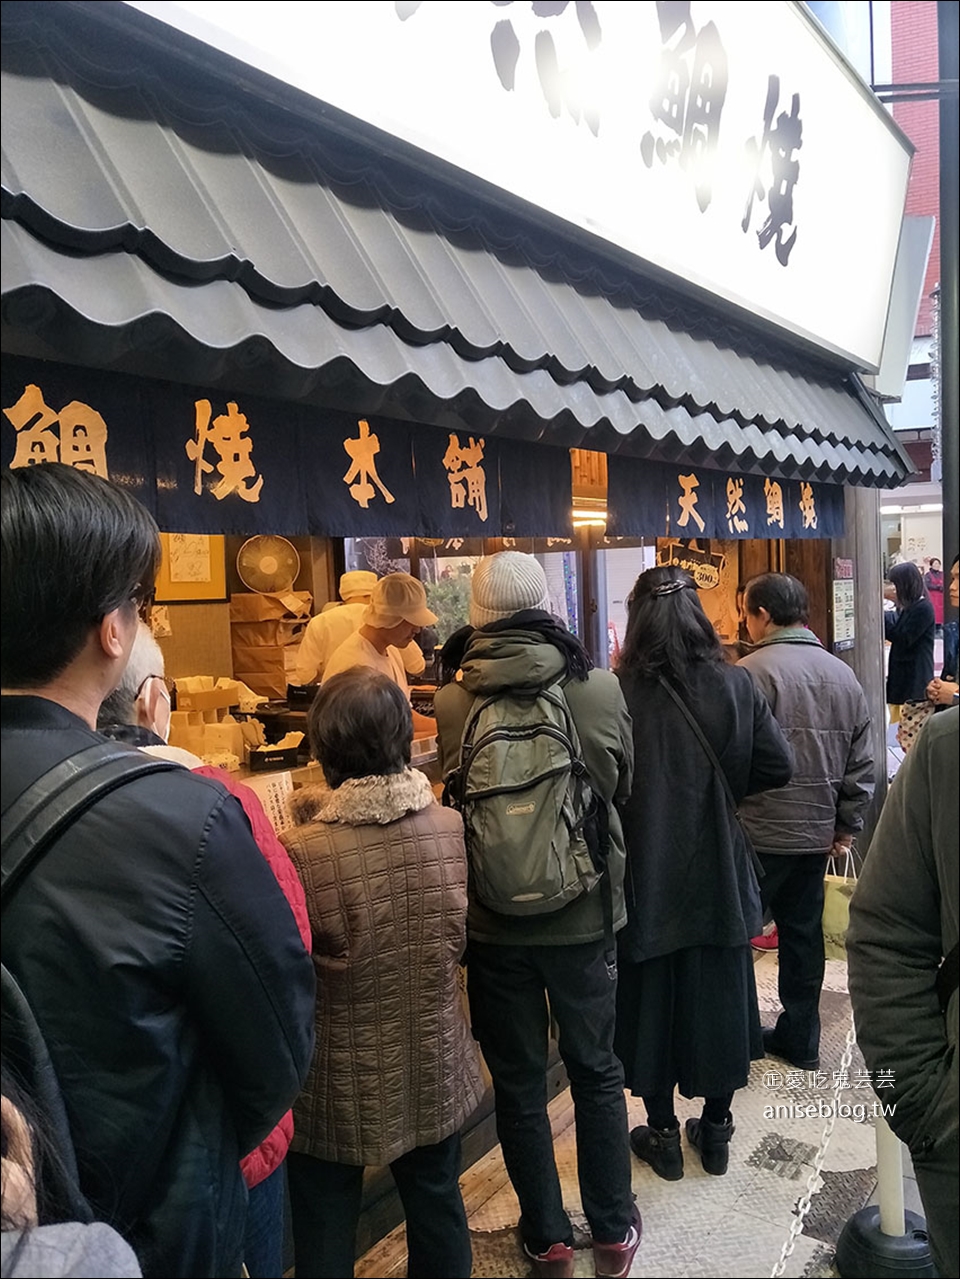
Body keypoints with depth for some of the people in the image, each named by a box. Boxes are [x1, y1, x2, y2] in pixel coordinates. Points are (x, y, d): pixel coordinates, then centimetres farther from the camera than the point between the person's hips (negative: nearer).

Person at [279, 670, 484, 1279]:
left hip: (341, 1085, -3)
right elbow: (457, 939, 0)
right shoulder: (451, 828, -15)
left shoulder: (301, 853, -28)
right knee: (438, 1207, 24)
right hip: (435, 1068, 4)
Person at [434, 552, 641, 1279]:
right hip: (583, 914, 1)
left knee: (519, 1082, 17)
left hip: (493, 921, 0)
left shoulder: (452, 700, -15)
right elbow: (623, 786, 2)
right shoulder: (602, 688, -14)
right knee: (597, 1073, 20)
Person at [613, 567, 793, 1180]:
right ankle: (716, 1129, 34)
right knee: (717, 997, 18)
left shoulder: (619, 692, -17)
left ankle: (663, 1134, 30)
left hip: (644, 877, -2)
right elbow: (780, 766, -6)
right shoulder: (735, 685, -9)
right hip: (718, 876, 2)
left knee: (650, 999, 15)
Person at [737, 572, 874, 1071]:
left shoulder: (752, 671, -17)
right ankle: (800, 1040, 27)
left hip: (757, 833, -6)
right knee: (803, 932, 16)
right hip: (816, 833, 7)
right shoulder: (843, 676, 6)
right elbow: (861, 764, 9)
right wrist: (846, 825, 16)